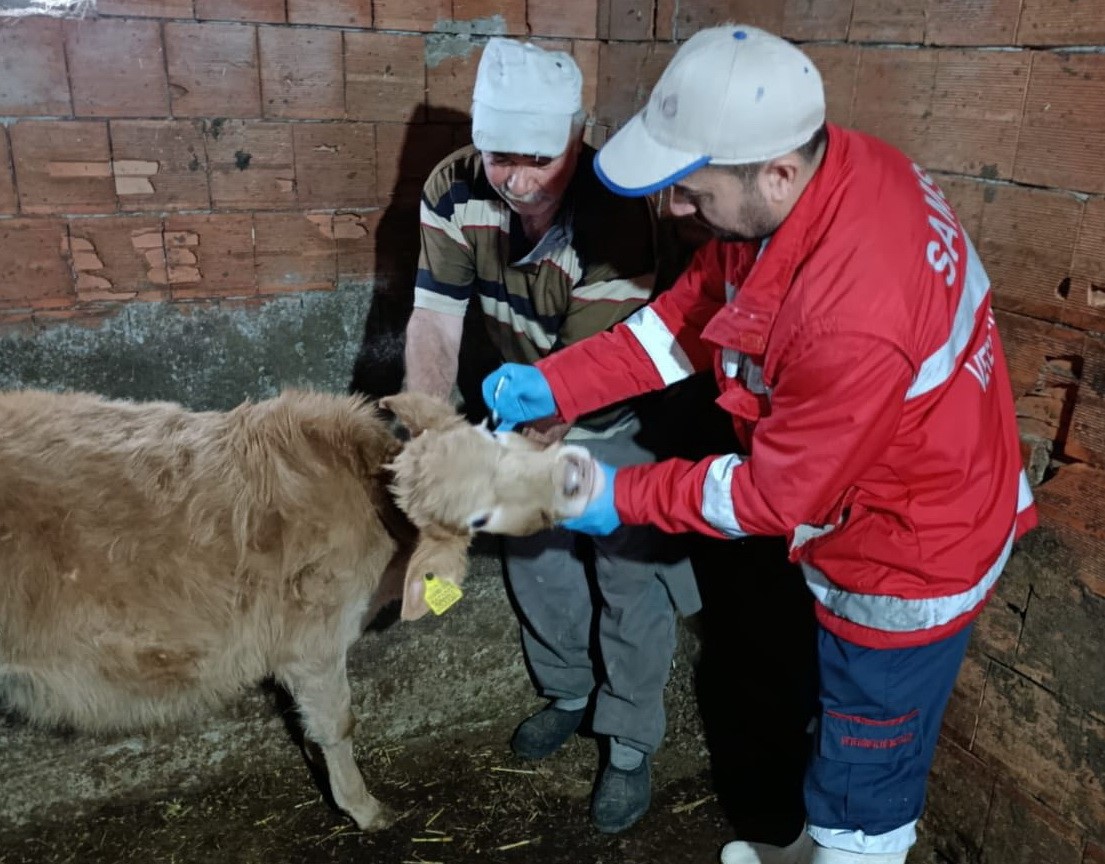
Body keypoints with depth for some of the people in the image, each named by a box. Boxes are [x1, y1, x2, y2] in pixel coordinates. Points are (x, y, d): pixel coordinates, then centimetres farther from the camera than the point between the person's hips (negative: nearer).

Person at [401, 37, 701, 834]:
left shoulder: (616, 222, -34)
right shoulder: (454, 190, -20)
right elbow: (435, 321, -23)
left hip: (616, 419, -5)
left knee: (630, 585, 8)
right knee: (535, 560, 21)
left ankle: (631, 746, 31)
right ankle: (569, 693, 47)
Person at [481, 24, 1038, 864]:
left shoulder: (853, 316, -41)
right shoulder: (824, 170, -13)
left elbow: (780, 495, -26)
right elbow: (697, 308, -4)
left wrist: (627, 495, -15)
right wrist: (557, 382, -9)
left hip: (909, 556, -9)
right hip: (873, 507, 9)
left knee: (865, 769, 18)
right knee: (843, 730, 31)